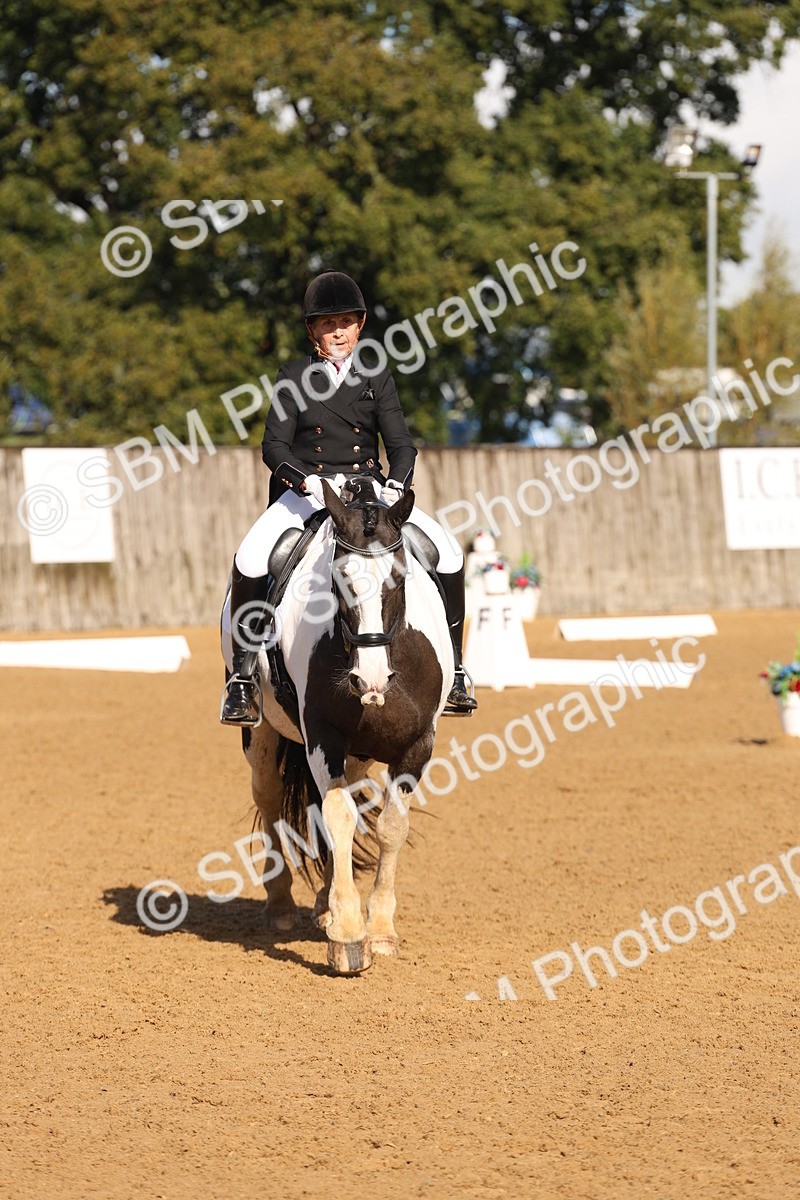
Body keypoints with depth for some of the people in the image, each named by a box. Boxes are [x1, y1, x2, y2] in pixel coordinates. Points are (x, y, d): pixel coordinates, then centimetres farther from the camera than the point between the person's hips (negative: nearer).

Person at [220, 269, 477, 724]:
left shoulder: (377, 378, 9)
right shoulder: (294, 379, 4)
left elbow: (402, 443, 2)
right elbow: (274, 446, -5)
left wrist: (397, 483, -20)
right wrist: (305, 479, -25)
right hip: (304, 493, -2)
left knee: (448, 551, -18)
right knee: (251, 559, -29)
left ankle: (453, 671, -6)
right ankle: (243, 676, -16)